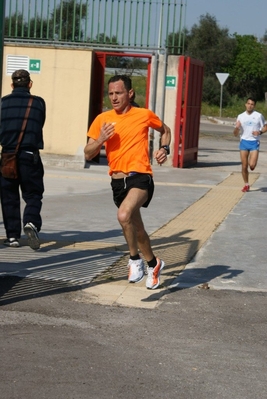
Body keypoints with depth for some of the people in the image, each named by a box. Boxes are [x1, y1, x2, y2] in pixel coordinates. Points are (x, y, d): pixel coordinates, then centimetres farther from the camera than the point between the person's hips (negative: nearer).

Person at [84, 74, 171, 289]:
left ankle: (135, 260, -10)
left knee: (124, 215, -31)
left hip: (140, 177, -5)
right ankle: (153, 263, 43)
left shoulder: (144, 115, -1)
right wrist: (100, 140, -13)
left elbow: (165, 130, 19)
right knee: (136, 227, 19)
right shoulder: (102, 119, 5)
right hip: (118, 181, 5)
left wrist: (165, 149, 1)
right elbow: (88, 154, 5)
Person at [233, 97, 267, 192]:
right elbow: (235, 134, 8)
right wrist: (237, 127, -15)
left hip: (254, 142, -2)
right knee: (244, 166, 1)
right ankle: (246, 185, 18)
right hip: (244, 142, 2)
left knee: (252, 165, -16)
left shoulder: (259, 116, -1)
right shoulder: (240, 116, 6)